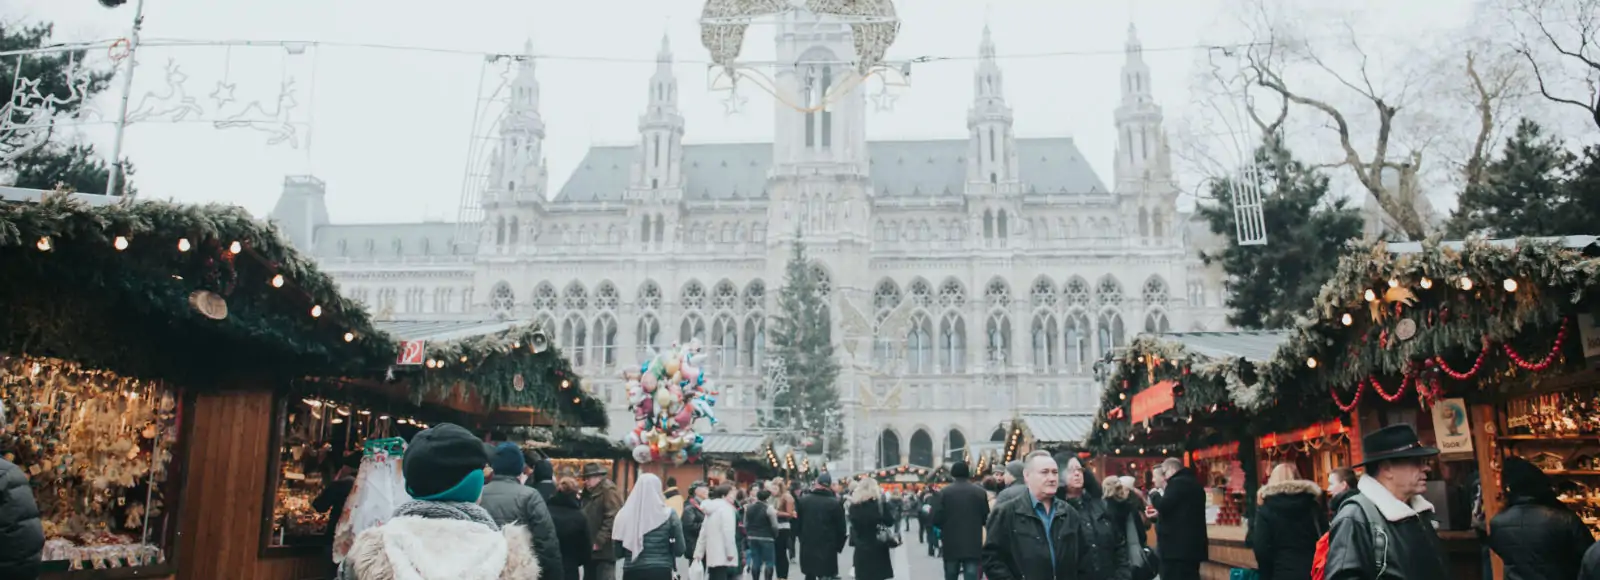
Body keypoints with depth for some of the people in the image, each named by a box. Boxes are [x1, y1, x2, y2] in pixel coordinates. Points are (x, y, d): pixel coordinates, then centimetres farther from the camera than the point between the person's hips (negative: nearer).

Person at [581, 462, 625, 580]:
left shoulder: (609, 491, -10)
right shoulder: (589, 493, 19)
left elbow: (612, 520, -19)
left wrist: (598, 542, -20)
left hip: (604, 550, -10)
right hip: (590, 550, 10)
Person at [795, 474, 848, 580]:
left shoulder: (803, 500, 2)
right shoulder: (835, 503, -8)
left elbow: (797, 523, 7)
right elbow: (841, 528, -6)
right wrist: (838, 546, 5)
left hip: (807, 546, 3)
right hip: (827, 548, -3)